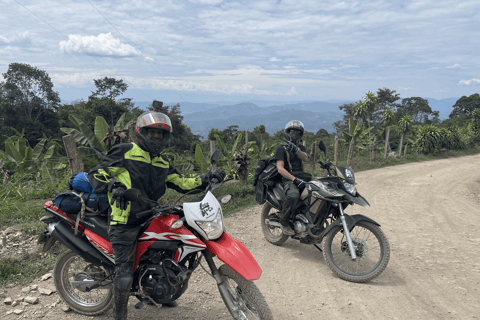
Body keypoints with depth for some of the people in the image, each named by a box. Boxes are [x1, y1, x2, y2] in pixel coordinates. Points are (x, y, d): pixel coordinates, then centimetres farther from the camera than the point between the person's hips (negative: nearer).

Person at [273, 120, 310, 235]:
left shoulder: (301, 148, 23)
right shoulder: (281, 148, 4)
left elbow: (305, 159, -1)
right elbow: (280, 169, -10)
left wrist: (296, 150, -20)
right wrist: (294, 179, -21)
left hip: (302, 177, 6)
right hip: (288, 179, -6)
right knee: (293, 195, -37)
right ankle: (284, 223, -17)